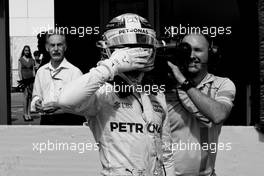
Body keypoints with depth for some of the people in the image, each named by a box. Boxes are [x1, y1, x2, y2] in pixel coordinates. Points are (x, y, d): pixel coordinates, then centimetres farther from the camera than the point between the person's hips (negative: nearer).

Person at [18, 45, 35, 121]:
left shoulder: (32, 60, 11)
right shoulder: (20, 60, 3)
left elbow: (33, 71, 13)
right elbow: (19, 71, 0)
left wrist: (35, 80, 6)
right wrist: (21, 80, -8)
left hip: (31, 79, 3)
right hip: (24, 79, -3)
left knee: (30, 96, 2)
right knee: (26, 96, -10)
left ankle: (28, 114, 6)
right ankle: (25, 114, -5)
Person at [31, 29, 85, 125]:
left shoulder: (75, 71, -4)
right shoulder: (41, 71, 13)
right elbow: (36, 95, 23)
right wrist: (36, 102, 1)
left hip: (68, 121, -4)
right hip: (45, 121, 4)